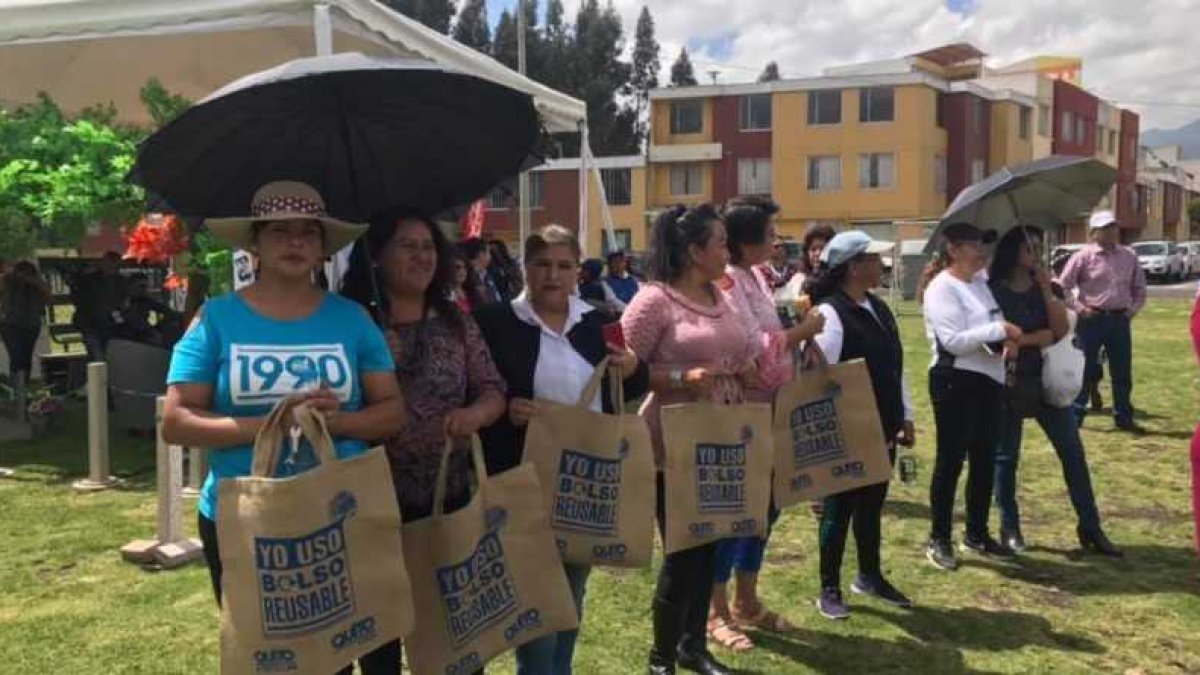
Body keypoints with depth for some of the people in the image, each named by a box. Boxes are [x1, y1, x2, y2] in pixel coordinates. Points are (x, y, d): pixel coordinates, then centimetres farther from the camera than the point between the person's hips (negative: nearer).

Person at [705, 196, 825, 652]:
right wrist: (801, 331, -12)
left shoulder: (754, 275, 10)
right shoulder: (726, 283, -19)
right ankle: (718, 613, 14)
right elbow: (754, 350, -23)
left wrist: (798, 338, 1)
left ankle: (747, 603, 29)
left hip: (765, 411, 9)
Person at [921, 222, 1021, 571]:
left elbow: (991, 325, 18)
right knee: (951, 460, -1)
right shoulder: (942, 288, -12)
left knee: (985, 460, 14)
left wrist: (1006, 338, -4)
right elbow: (953, 341, -21)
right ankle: (938, 539, 10)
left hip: (988, 379, 8)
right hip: (956, 382, -8)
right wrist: (999, 329, -20)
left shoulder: (981, 282, 13)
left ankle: (977, 534, 28)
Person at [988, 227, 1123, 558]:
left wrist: (1046, 289, -11)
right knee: (1005, 456, 3)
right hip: (1009, 382, -4)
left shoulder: (1045, 286, 7)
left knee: (1073, 451, 2)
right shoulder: (994, 290, -7)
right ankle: (1010, 529, 16)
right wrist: (1042, 336, -9)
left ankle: (1090, 528, 9)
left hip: (1046, 380, 4)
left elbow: (1062, 329, -5)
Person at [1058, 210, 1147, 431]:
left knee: (1122, 372, 9)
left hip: (1119, 319, 4)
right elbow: (1063, 287, -5)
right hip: (1092, 319, -4)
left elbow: (1139, 287, 17)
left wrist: (1133, 309, 5)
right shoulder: (1084, 256, -6)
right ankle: (1075, 417, 10)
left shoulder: (1129, 256, 7)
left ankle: (1124, 417, 20)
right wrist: (1079, 308, -10)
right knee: (1084, 370, 2)